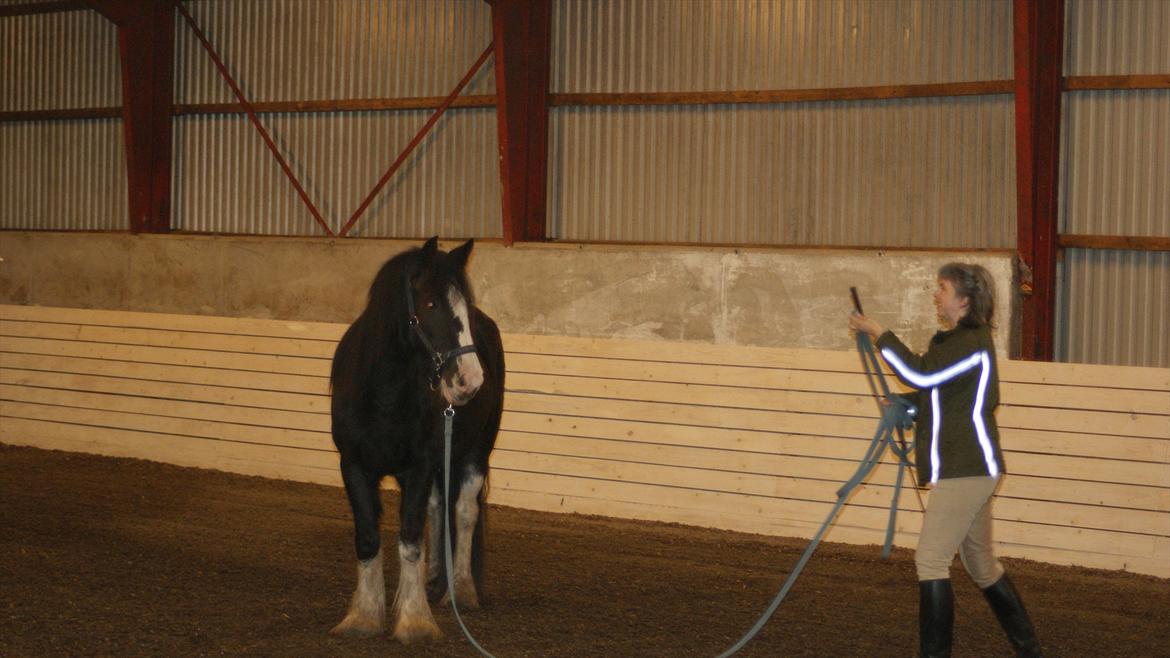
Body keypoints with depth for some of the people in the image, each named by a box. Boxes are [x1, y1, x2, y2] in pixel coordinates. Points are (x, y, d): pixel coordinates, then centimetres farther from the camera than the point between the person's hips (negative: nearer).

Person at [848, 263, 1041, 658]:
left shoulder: (972, 343, -16)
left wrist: (879, 334, -19)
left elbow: (921, 374, -27)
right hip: (970, 468, 11)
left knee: (931, 560, -10)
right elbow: (934, 390, 25)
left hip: (965, 472, -11)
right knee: (982, 564, 17)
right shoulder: (959, 340, 16)